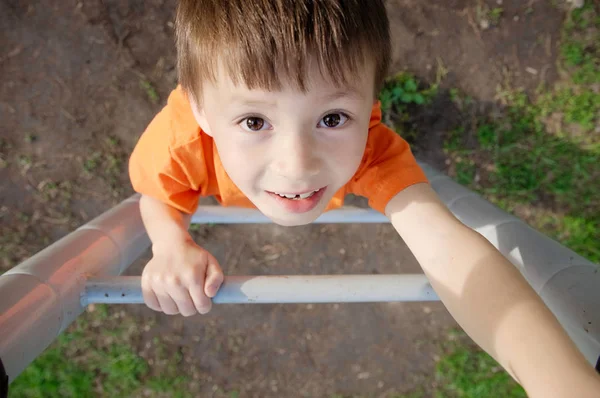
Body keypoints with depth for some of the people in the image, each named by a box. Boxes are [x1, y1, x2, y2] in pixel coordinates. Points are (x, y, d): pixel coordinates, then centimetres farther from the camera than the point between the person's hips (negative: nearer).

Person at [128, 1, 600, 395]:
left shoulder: (373, 148, -47)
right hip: (228, 193, 1)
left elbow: (445, 248, -59)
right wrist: (172, 244, -46)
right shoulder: (180, 140, -47)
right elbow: (158, 197, -23)